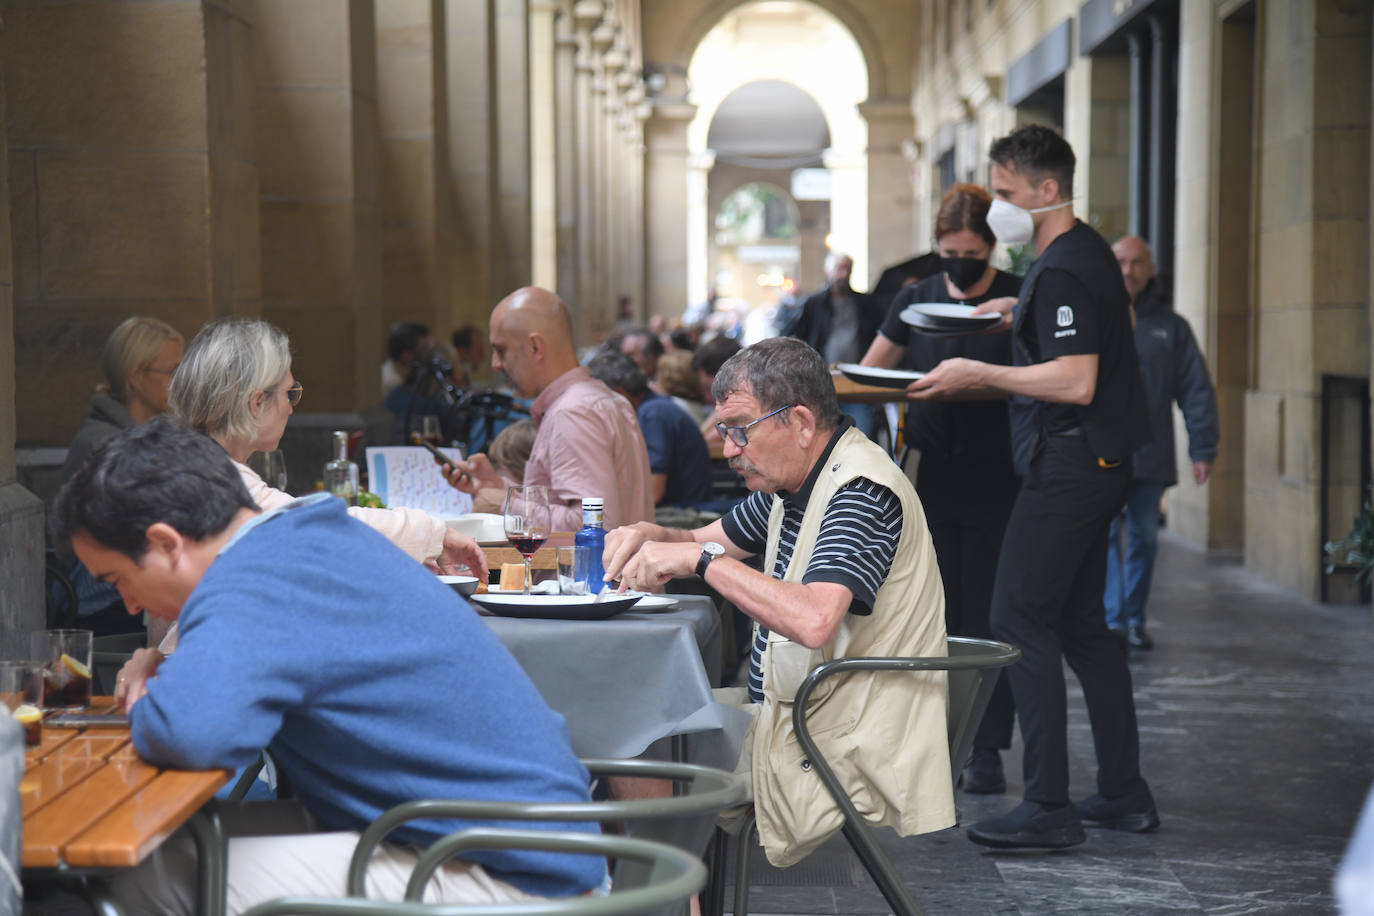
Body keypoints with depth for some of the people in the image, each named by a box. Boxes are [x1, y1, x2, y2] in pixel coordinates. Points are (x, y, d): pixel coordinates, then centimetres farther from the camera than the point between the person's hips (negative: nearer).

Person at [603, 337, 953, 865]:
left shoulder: (862, 491, -20)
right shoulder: (791, 483, 10)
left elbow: (814, 620, -36)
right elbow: (705, 541, 24)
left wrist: (702, 559, -27)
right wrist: (649, 536, 1)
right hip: (785, 717, 9)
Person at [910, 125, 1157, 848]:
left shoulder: (1061, 272, -17)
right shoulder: (1087, 253, 15)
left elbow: (1076, 381, -25)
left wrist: (981, 375, -18)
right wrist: (1024, 314, 24)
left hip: (1068, 467, -11)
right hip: (1096, 464, 11)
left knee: (1020, 621, -8)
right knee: (1081, 624, 14)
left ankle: (1048, 808, -8)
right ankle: (1124, 794, 18)